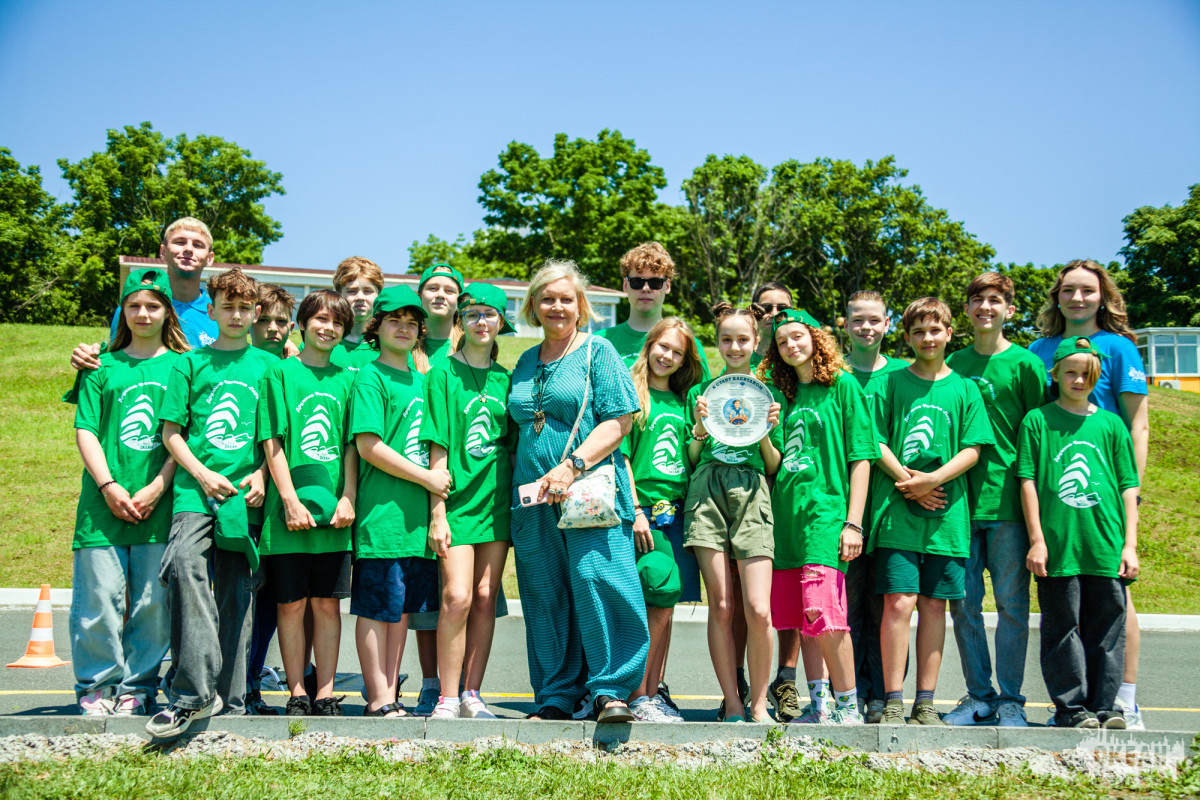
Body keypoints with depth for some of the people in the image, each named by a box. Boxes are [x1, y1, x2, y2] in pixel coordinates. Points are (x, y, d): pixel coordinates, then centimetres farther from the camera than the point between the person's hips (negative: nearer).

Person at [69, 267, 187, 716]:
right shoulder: (103, 367, 11)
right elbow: (85, 431, 6)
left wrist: (156, 488, -8)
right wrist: (108, 485, -7)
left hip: (159, 504, 0)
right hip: (104, 502, 1)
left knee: (152, 601, 1)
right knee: (99, 598, -1)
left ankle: (137, 687, 14)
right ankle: (97, 686, 12)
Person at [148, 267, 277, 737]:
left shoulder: (268, 365, 14)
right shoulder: (190, 363, 11)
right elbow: (171, 431, 8)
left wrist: (262, 474, -3)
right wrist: (203, 474, -6)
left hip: (246, 493, 1)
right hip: (196, 488, -1)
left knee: (236, 593, 1)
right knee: (184, 562, -25)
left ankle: (229, 700, 10)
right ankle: (196, 692, -24)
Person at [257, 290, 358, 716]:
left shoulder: (346, 379, 12)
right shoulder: (280, 372, 2)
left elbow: (353, 445, 10)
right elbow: (272, 443, -3)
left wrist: (348, 498, -2)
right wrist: (290, 499, -11)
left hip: (333, 510, 3)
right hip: (290, 509, -3)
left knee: (327, 602, 5)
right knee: (292, 604, 3)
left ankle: (325, 694, 10)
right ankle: (297, 694, 10)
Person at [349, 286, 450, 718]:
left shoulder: (419, 379, 17)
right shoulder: (370, 377, -5)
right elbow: (369, 445, -13)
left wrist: (434, 499, 10)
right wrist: (427, 477, -10)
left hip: (417, 512, 7)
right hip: (382, 514, -7)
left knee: (402, 608, 10)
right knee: (376, 609, -2)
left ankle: (391, 694, 17)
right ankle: (378, 701, 3)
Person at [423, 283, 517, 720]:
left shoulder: (505, 379, 12)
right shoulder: (444, 373, -1)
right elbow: (438, 447, -6)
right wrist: (437, 512, -11)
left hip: (497, 499, 4)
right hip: (458, 499, -4)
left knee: (486, 599, 3)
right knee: (457, 596, -12)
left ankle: (471, 695, 11)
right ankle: (447, 698, -3)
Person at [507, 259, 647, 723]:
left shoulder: (597, 352, 3)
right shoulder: (526, 364, 20)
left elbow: (619, 421, -6)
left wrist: (571, 466, -15)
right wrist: (522, 483, 12)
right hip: (534, 496, 5)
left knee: (596, 579, -17)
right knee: (545, 595, 5)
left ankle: (610, 690, -9)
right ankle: (555, 698, 12)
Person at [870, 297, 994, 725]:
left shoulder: (963, 388, 10)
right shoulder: (892, 383, 8)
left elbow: (972, 450, 4)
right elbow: (877, 442, 2)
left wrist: (933, 479, -11)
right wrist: (906, 481, -12)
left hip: (946, 512, 2)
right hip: (897, 510, -2)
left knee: (934, 605, 5)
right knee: (899, 602, -8)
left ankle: (925, 703, 12)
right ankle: (893, 703, -3)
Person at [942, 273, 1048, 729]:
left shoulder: (1024, 364, 1)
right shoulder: (954, 364, 12)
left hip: (1007, 501, -3)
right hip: (960, 499, 3)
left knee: (1011, 604, 1)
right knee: (963, 602, 4)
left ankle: (1011, 700, 10)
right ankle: (979, 697, 15)